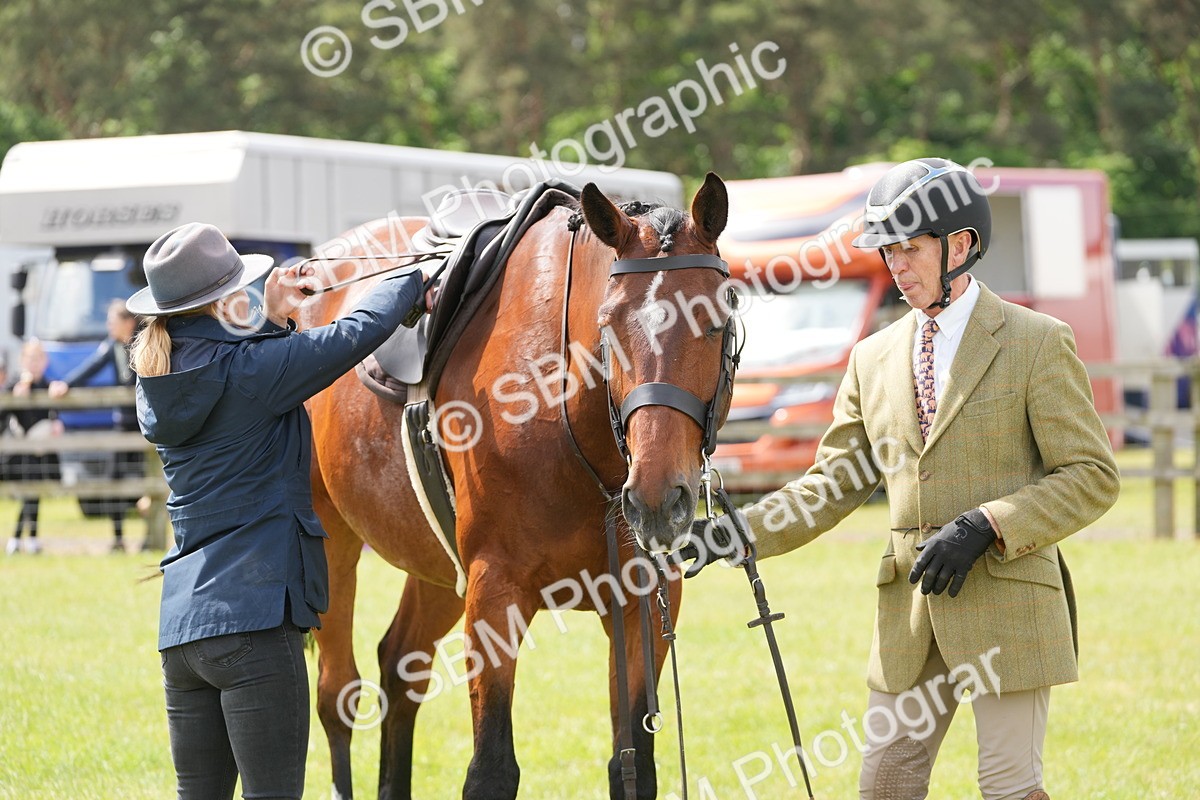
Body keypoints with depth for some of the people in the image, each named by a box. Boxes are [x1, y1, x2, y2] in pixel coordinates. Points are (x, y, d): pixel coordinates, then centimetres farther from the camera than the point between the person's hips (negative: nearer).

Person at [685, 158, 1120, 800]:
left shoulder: (1037, 343, -3)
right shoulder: (874, 358, 12)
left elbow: (1092, 477, -7)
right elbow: (833, 484, 14)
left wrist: (983, 527, -18)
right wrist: (740, 530, -1)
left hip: (1007, 601, -5)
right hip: (911, 607, 5)